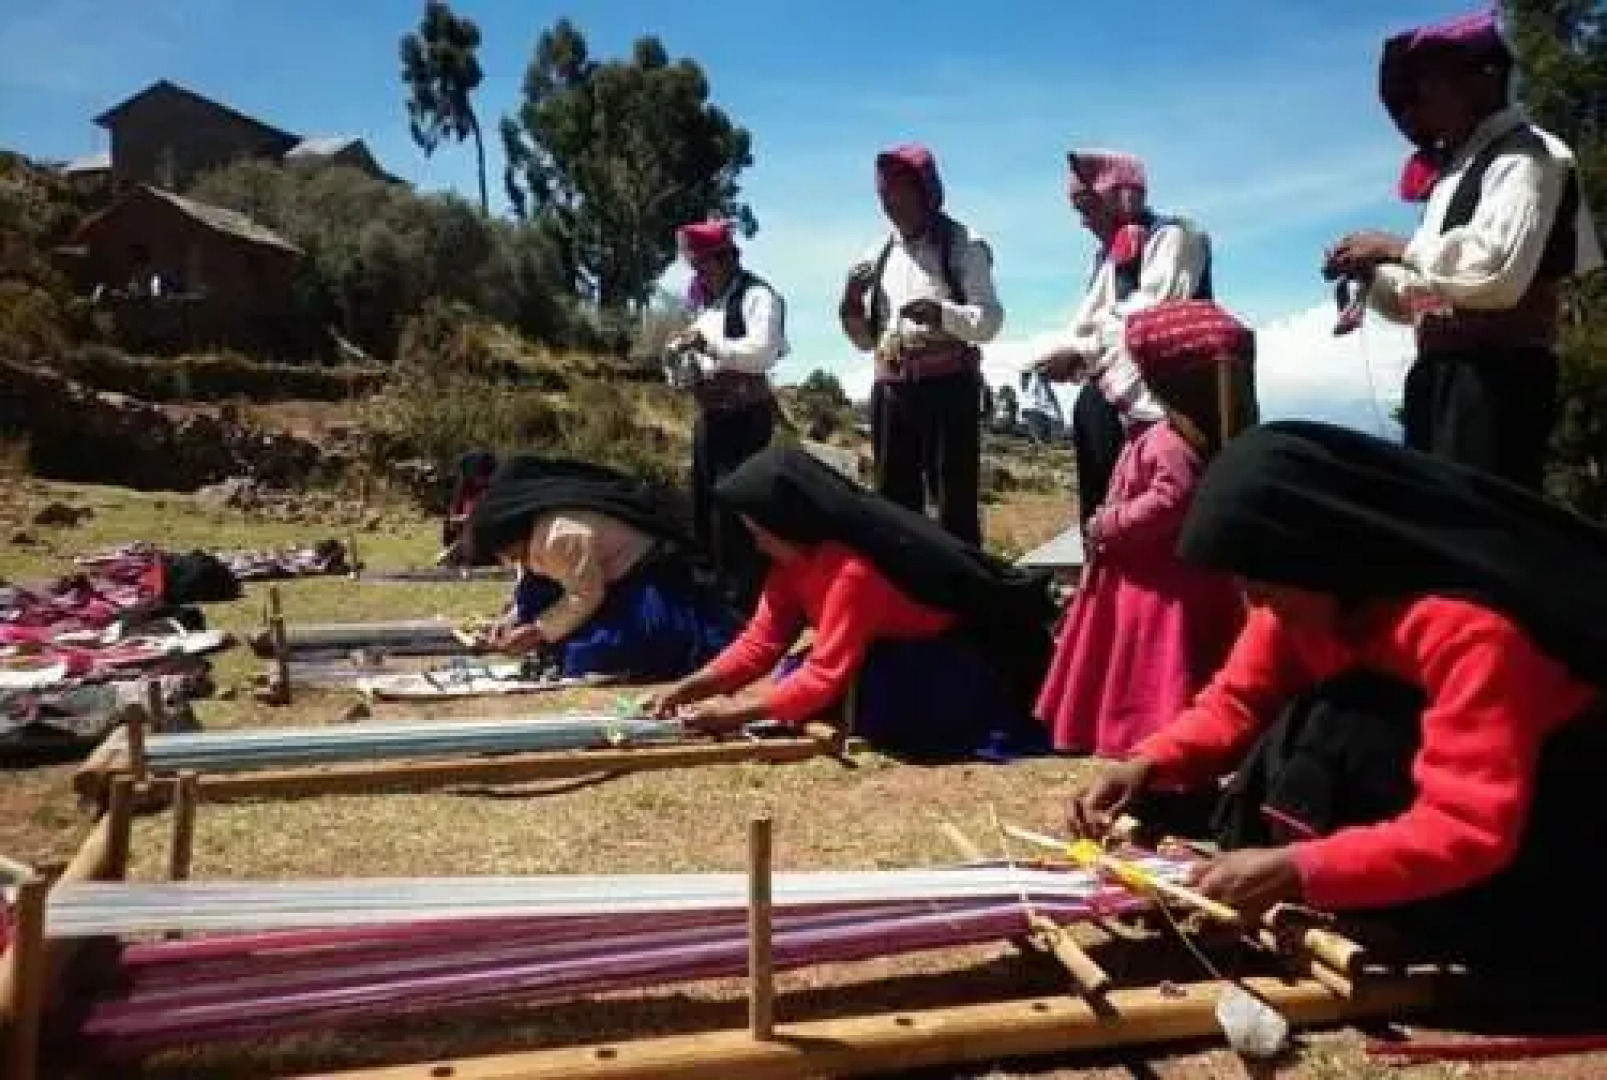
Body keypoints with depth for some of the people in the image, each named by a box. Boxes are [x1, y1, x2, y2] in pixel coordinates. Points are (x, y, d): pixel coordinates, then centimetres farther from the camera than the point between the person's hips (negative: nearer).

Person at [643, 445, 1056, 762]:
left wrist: (735, 711, -27)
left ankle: (991, 720, -2)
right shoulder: (801, 549, -5)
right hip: (916, 645, 10)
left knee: (868, 701, -31)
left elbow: (826, 675, -33)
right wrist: (689, 689, -11)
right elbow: (761, 641, -2)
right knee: (798, 681, -2)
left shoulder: (850, 566, -32)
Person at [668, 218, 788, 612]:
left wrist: (709, 345, -27)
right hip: (710, 414, 9)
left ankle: (745, 600, 1)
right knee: (704, 507, 15)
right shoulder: (707, 302, 17)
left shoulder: (757, 295, -10)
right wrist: (687, 351, 2)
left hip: (744, 416, -9)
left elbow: (763, 352, -23)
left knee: (734, 510, -8)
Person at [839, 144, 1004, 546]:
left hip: (948, 384, -5)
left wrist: (942, 312, -24)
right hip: (891, 388, 5)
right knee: (894, 500, 9)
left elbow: (990, 319, -7)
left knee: (955, 501, -5)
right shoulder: (878, 256, 16)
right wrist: (852, 305, -1)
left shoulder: (961, 245, 1)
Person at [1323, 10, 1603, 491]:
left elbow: (1498, 273, -20)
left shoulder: (1524, 154, -3)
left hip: (1496, 374, -9)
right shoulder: (1455, 171, 21)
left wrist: (1398, 248, -11)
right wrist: (1372, 274, 5)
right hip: (1439, 373, 9)